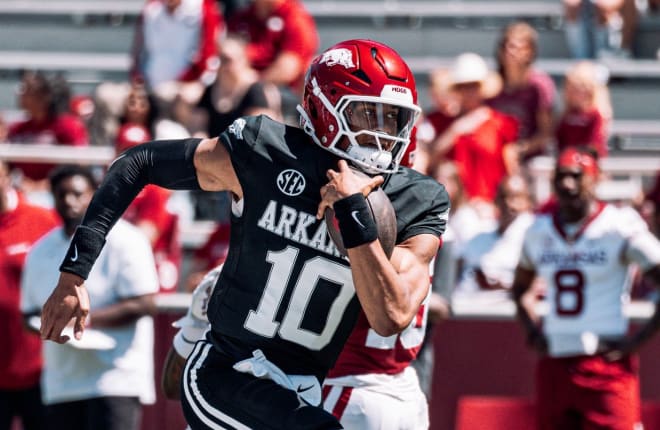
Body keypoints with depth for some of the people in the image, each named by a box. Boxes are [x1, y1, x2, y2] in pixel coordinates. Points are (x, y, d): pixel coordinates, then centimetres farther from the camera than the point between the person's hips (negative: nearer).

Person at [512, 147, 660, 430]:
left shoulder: (619, 228, -6)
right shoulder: (539, 231, 12)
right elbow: (521, 287, 30)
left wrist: (637, 340, -12)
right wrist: (533, 332, 14)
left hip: (606, 363, -6)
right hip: (553, 362, 6)